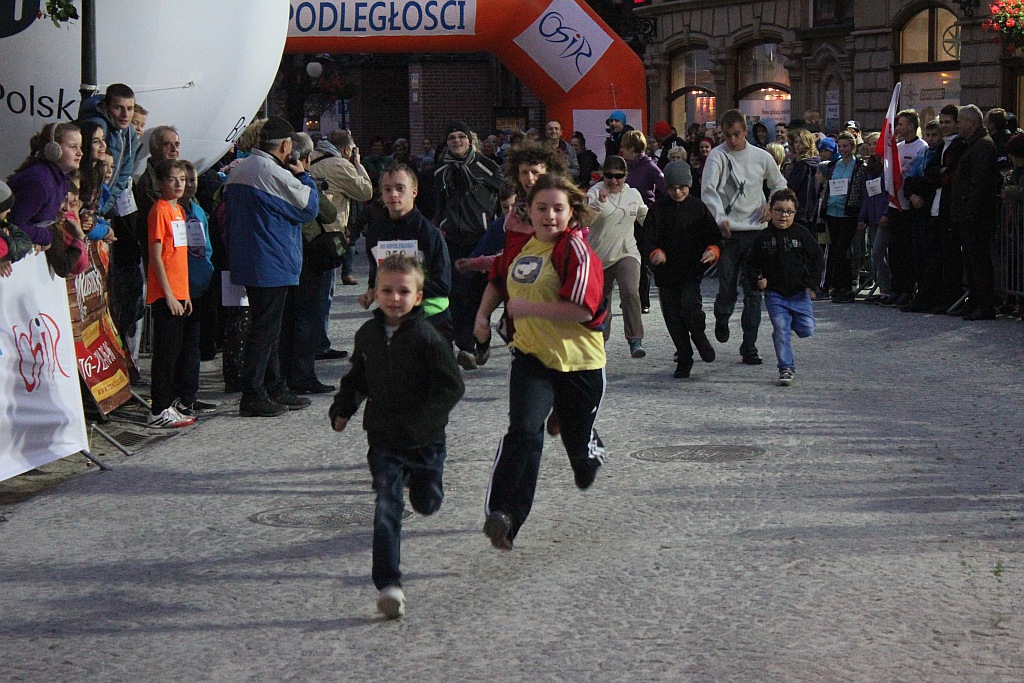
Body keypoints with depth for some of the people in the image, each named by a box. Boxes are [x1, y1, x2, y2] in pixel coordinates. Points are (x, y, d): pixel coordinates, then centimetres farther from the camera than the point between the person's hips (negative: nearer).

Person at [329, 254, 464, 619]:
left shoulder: (428, 338, -14)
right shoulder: (368, 334, 2)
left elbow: (452, 387, -14)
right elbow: (358, 377, 19)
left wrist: (422, 421, -23)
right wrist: (343, 407, 5)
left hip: (425, 439, -2)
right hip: (384, 440, 2)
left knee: (426, 503, 16)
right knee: (387, 508, -10)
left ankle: (420, 478, 53)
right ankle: (388, 585, -10)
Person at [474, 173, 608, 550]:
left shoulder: (576, 250, -15)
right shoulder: (518, 243, 4)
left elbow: (582, 309, -26)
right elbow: (499, 279, 26)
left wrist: (528, 308, -22)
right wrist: (483, 314, 12)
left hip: (579, 360, -3)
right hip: (531, 354, 3)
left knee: (577, 438, 16)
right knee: (523, 431, -19)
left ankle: (591, 453, 55)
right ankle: (502, 514, -25)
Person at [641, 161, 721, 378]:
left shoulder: (697, 207, 3)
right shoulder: (658, 209, 4)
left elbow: (714, 235, 5)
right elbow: (648, 236, -3)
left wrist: (713, 250, -17)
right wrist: (655, 252, -25)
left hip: (691, 271, -2)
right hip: (666, 272, 2)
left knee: (690, 309, -19)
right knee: (672, 318, 5)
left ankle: (699, 336, 13)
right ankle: (684, 359, 18)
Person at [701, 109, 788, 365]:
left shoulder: (762, 157, 7)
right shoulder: (718, 156, -3)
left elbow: (779, 184, 22)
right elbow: (709, 189, -16)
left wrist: (771, 204, 3)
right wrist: (720, 217, -31)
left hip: (755, 231, 2)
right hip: (728, 232, -2)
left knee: (753, 291, 0)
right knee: (727, 288, -1)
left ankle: (750, 346, 5)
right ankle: (722, 319, 34)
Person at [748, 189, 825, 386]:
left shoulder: (801, 233, -1)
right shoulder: (763, 237, 1)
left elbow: (818, 259, 3)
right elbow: (752, 264, 8)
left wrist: (811, 283, -4)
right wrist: (758, 279, -11)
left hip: (799, 292, 1)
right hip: (774, 294, -1)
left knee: (807, 329, -3)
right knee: (781, 331, -8)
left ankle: (787, 324, 28)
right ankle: (786, 368, 0)